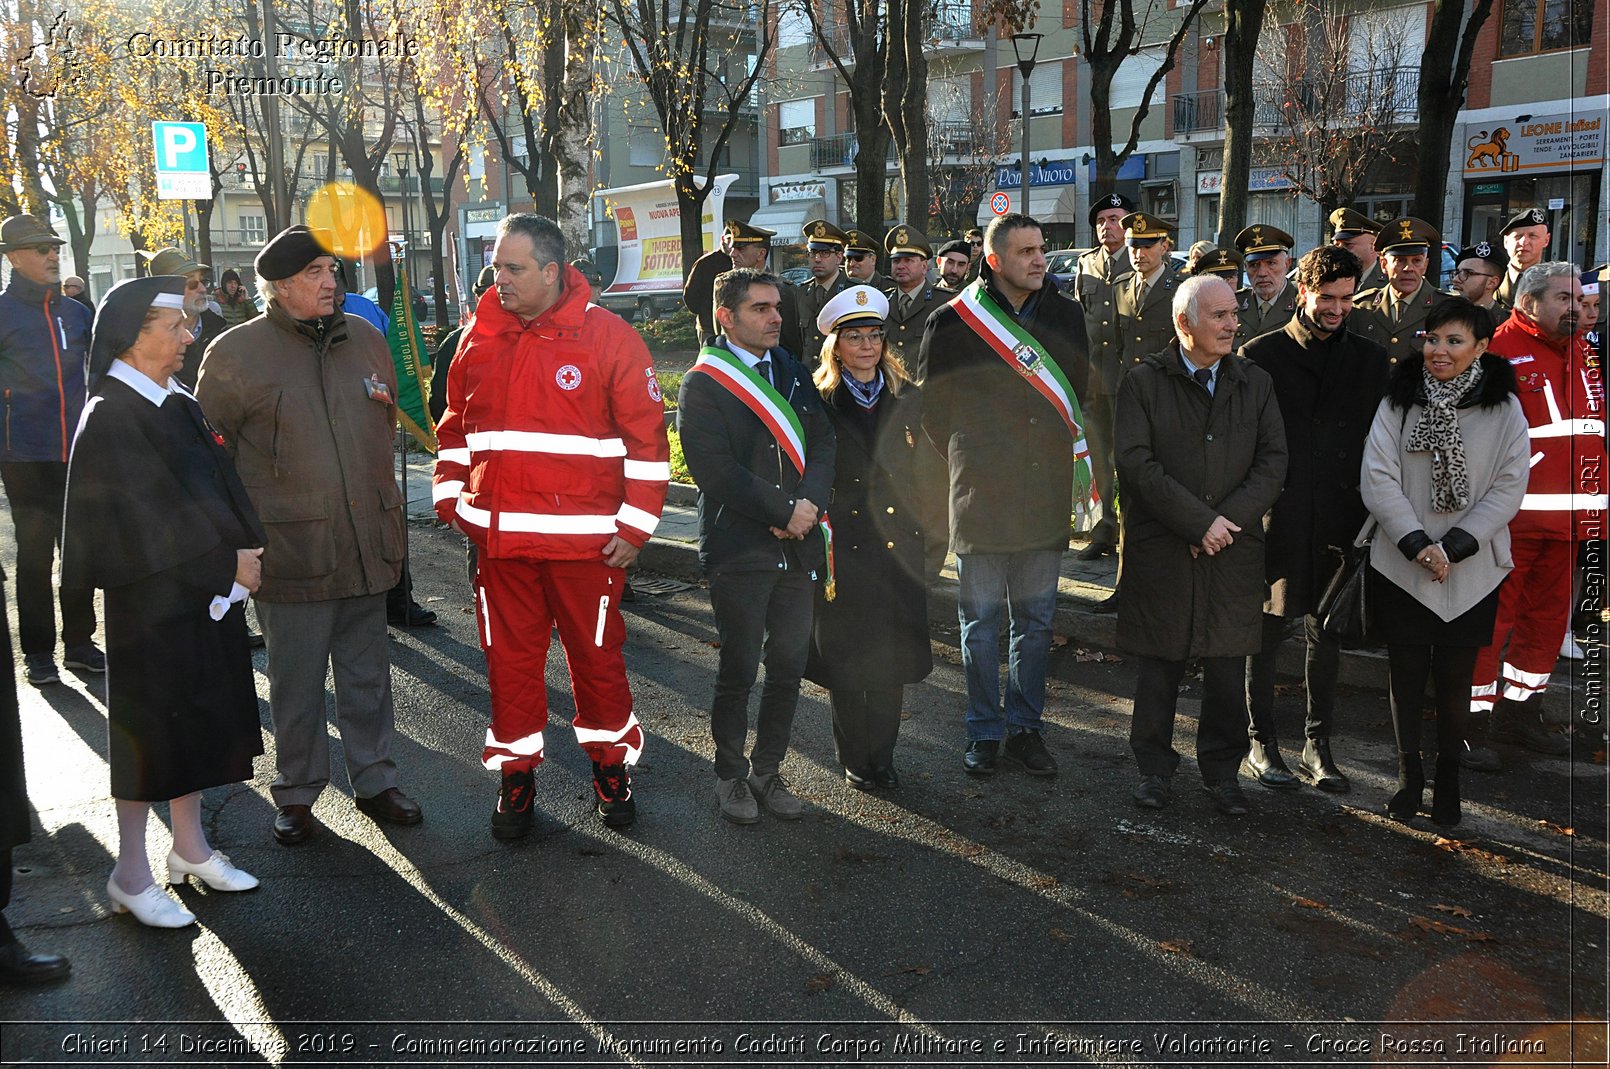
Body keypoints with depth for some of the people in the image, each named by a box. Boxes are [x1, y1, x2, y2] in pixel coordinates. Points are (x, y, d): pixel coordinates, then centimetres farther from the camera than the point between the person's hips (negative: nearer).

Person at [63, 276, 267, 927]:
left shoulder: (180, 406, 10)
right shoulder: (110, 418, -14)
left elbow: (219, 483, 8)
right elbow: (149, 511, -19)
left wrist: (248, 549, -6)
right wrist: (229, 559, -16)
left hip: (207, 591, 8)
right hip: (151, 598, -8)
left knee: (199, 716, 14)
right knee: (151, 725, 0)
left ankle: (190, 847, 28)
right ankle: (131, 875, 13)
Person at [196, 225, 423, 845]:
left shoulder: (365, 339, 9)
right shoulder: (236, 354, -5)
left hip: (366, 546, 4)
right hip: (291, 551, -4)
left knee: (368, 676, 13)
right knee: (296, 683, 6)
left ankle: (375, 782, 27)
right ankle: (297, 794, 22)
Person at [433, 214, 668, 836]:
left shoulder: (609, 337, -7)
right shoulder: (480, 338, 7)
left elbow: (646, 437, -7)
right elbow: (456, 424, 18)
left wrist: (636, 526, -9)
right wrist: (450, 498, 9)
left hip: (586, 539, -3)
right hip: (499, 537, 4)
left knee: (596, 657, 9)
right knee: (509, 660, 11)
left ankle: (611, 765, 29)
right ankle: (515, 773, 27)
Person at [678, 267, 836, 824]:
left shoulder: (794, 373, 14)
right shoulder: (702, 383, -4)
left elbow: (823, 443, 6)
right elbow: (714, 469, -14)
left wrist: (808, 506, -11)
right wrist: (784, 511, -14)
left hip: (797, 547, 5)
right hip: (738, 551, -5)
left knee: (789, 665, 8)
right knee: (739, 669, 3)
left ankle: (767, 771, 23)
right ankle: (731, 774, 20)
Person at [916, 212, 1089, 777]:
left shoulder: (1065, 315, 7)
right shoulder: (953, 322, -4)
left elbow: (1082, 392, 19)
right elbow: (929, 403, 5)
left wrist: (1068, 451, 13)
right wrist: (965, 459, 5)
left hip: (1046, 494, 3)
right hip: (980, 497, -3)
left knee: (1036, 619, 10)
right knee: (981, 620, 5)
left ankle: (1025, 726, 23)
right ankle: (985, 731, 18)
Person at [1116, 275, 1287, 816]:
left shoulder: (1255, 382, 10)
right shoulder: (1144, 381, -1)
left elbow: (1272, 461, 4)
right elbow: (1137, 463, -10)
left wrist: (1231, 518, -11)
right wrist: (1199, 522, -14)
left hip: (1235, 549, 3)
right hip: (1161, 548, -2)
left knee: (1228, 667, 7)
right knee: (1158, 665, 6)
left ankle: (1221, 769, 22)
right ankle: (1155, 766, 21)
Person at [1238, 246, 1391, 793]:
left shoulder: (1371, 360, 9)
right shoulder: (1261, 354, 0)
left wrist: (1369, 515, 2)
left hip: (1339, 520, 3)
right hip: (1275, 517, -3)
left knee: (1326, 633, 10)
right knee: (1266, 631, 4)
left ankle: (1318, 744, 21)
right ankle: (1261, 743, 16)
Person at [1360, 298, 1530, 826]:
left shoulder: (1504, 409, -1)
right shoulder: (1399, 402, -1)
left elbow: (1509, 488, -3)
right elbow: (1378, 480, -6)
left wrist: (1454, 546, -13)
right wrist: (1417, 544, -15)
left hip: (1472, 571, 0)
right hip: (1401, 566, 0)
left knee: (1454, 678, 7)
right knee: (1406, 674, 8)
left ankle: (1448, 778, 25)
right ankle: (1409, 774, 24)